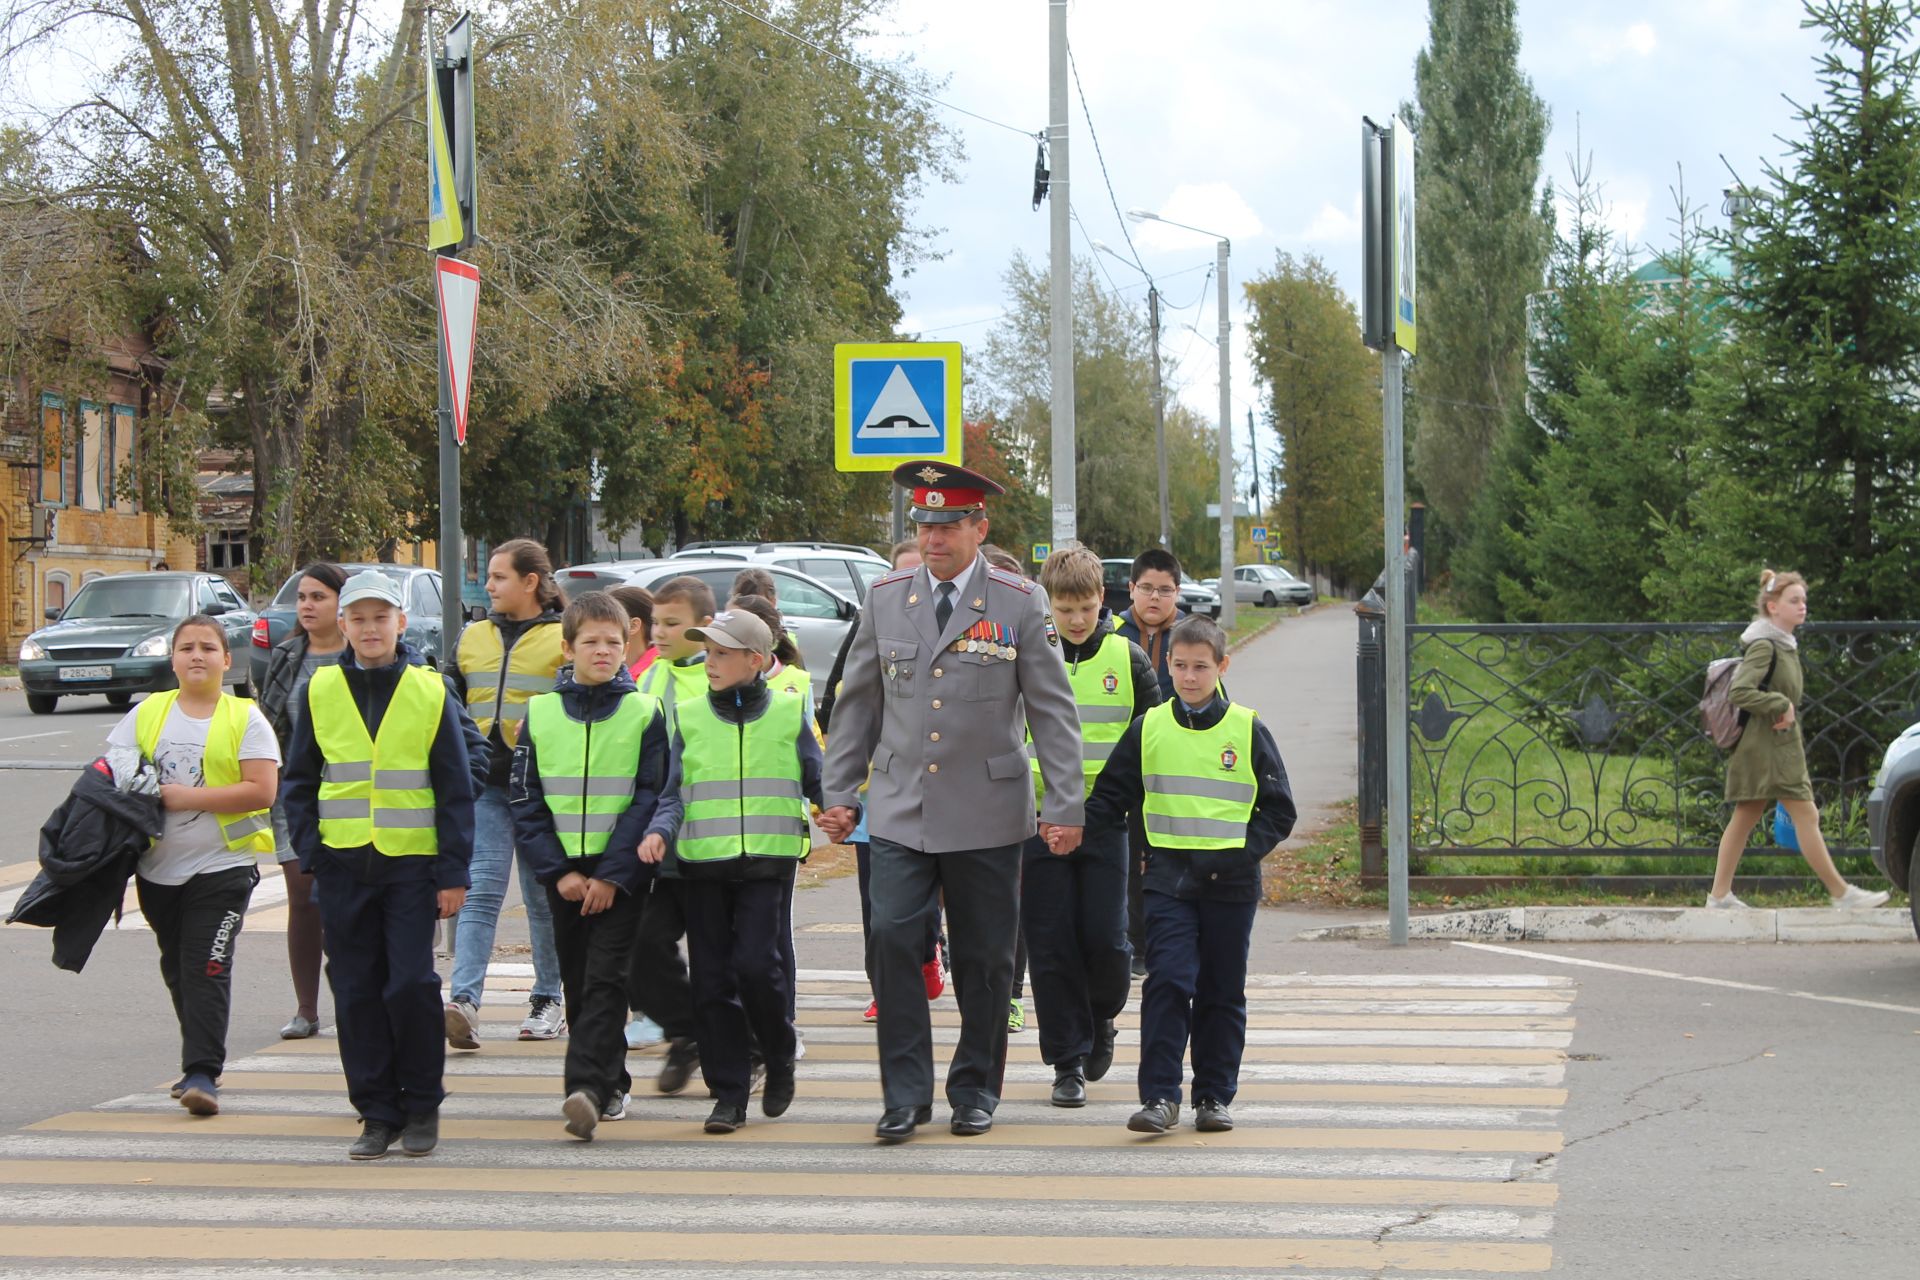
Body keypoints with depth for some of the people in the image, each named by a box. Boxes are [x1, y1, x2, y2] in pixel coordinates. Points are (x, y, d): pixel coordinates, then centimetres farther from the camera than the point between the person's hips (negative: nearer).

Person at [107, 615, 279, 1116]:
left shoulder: (246, 719, -2)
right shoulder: (147, 714, 9)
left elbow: (261, 792, -13)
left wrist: (185, 797, -16)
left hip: (223, 866, -4)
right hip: (158, 867, 4)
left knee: (207, 970, -11)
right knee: (177, 969, 12)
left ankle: (202, 1074, -11)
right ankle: (202, 1062, 27)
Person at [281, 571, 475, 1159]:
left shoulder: (431, 691, 1)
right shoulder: (320, 691, 6)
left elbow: (456, 789, 3)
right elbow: (298, 781, 12)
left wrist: (453, 872, -2)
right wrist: (310, 853, -1)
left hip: (411, 861, -2)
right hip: (343, 864, 2)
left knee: (410, 984, -9)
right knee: (357, 993, 3)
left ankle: (423, 1105, 7)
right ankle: (377, 1113, 12)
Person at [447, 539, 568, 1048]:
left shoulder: (565, 638, 1)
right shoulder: (473, 638, 16)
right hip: (483, 783, 3)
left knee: (545, 896, 7)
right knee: (480, 892, -10)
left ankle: (549, 1001, 19)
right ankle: (464, 1001, -21)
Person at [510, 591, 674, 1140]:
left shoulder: (644, 713, 0)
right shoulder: (540, 714, 6)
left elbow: (648, 799, -4)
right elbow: (525, 802, 5)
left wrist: (612, 874, -12)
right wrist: (558, 870, -7)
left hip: (620, 873, -3)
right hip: (563, 875, 3)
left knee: (605, 981, -12)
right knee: (578, 985, 8)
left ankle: (588, 1088, -21)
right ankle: (610, 1085, 19)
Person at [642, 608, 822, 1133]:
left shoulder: (788, 714, 4)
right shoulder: (688, 716, 7)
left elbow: (816, 781, 11)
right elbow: (674, 791, 4)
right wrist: (660, 831, -13)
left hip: (766, 859, -2)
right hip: (701, 861, 2)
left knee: (756, 962, -14)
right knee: (713, 976, 2)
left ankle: (780, 1058, 12)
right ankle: (728, 1093, 9)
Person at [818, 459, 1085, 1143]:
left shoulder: (1020, 603, -2)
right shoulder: (885, 598, 6)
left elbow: (1053, 712, -1)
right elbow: (858, 704, 13)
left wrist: (1064, 807, -6)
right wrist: (838, 795, 10)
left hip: (987, 816, -1)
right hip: (901, 811, 2)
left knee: (984, 958, 5)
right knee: (892, 942, -10)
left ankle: (975, 1091, 20)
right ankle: (906, 1094, -1)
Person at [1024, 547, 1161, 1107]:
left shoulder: (1127, 659, 3)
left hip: (1105, 820, 0)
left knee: (1106, 939, -5)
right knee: (1052, 944, -1)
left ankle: (1101, 1018, 25)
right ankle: (1068, 1061, 9)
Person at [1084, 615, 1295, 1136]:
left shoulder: (1248, 731, 2)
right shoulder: (1148, 728, 5)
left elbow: (1278, 810, 6)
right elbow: (1111, 795, 11)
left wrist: (1244, 853, -8)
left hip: (1230, 882, 0)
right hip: (1168, 876, 0)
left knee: (1222, 993, 6)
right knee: (1167, 983, -11)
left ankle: (1214, 1096, 15)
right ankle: (1159, 1097, -10)